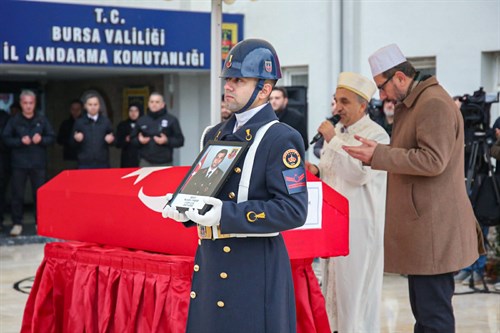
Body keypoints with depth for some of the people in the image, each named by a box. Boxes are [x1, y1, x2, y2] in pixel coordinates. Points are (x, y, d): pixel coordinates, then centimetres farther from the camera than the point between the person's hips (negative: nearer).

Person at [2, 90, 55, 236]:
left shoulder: (42, 120, 5)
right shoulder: (14, 121, 2)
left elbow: (52, 137, 7)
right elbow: (6, 138, -1)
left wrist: (41, 139, -13)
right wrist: (20, 141, -16)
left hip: (39, 163, 1)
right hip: (19, 163, -1)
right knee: (17, 194, 0)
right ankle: (17, 223, 7)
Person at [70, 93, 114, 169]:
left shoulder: (106, 121, 7)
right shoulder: (79, 122, 4)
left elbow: (112, 138, 12)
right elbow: (72, 144, 6)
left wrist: (110, 140, -10)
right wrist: (76, 139, -14)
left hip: (102, 163, 1)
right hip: (84, 164, -1)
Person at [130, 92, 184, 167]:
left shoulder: (171, 120, 2)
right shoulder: (141, 121, 11)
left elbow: (180, 141, 1)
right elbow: (132, 139, 19)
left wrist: (166, 141, -14)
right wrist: (139, 141, -3)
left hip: (165, 163, -2)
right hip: (145, 163, 2)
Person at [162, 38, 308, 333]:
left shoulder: (281, 139, -10)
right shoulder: (216, 135, 15)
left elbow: (293, 210, -18)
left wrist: (226, 215, -24)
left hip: (255, 271, -7)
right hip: (210, 261, 7)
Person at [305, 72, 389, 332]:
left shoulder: (376, 135, -11)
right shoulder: (337, 131, 13)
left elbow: (360, 174, -23)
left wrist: (333, 141, -19)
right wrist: (317, 171, 2)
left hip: (359, 222, -8)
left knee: (356, 284, -3)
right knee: (334, 282, 11)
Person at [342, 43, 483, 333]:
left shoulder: (434, 103, -14)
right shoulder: (412, 105, 19)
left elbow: (433, 160, -23)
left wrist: (379, 155, -20)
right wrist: (377, 155, 13)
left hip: (433, 230, -11)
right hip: (422, 226, 11)